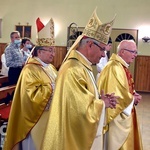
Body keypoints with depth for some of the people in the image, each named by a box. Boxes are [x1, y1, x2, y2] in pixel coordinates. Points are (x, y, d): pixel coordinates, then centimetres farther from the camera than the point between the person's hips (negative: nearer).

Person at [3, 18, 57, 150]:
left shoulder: (51, 67, 8)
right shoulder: (30, 70, -18)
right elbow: (33, 95, -26)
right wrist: (52, 86, -23)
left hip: (50, 116, 8)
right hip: (36, 118, -8)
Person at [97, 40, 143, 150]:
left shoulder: (122, 67, 10)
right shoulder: (114, 67, -23)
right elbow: (118, 94, -27)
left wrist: (133, 94, 1)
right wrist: (133, 99, -11)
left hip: (124, 115, 10)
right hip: (118, 117, -10)